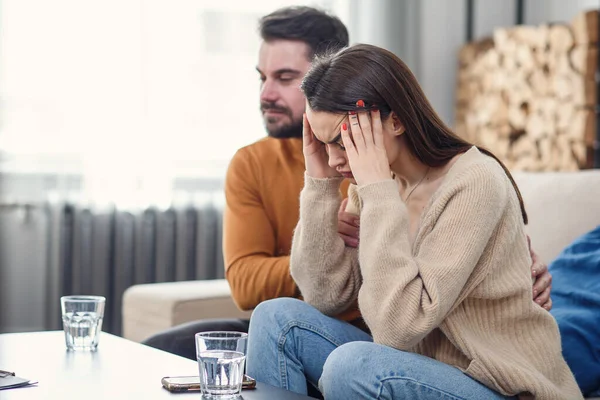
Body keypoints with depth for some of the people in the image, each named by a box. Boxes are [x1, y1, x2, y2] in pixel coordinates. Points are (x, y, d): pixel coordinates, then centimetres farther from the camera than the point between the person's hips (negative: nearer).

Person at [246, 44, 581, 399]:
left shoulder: (475, 183, -20)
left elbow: (398, 327, -26)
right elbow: (326, 297, -3)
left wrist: (379, 192, -25)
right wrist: (320, 184, -8)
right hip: (421, 368, 7)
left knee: (352, 366, -31)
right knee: (276, 318, -6)